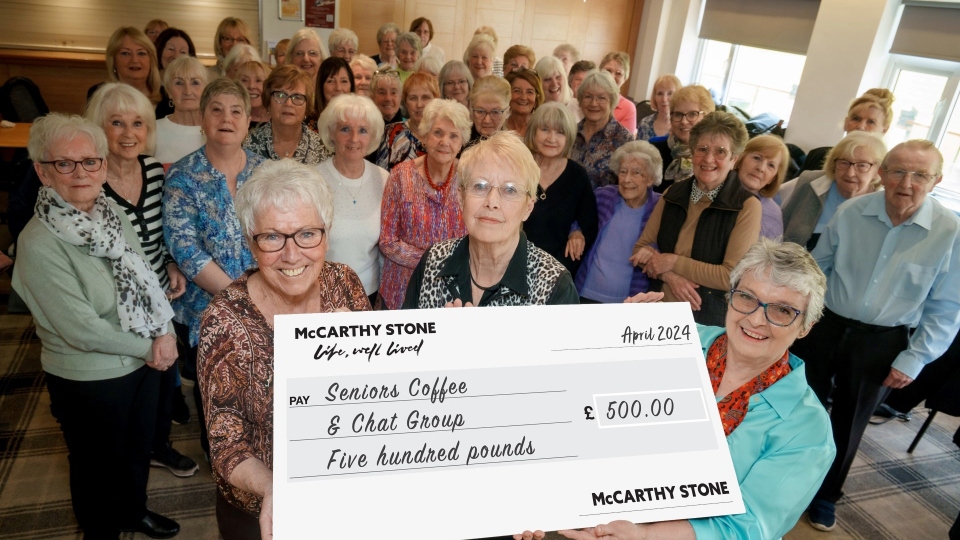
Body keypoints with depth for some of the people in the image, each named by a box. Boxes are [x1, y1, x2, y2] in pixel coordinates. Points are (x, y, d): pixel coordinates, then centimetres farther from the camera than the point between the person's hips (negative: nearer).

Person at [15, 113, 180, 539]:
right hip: (88, 380, -6)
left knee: (139, 447, 27)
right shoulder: (39, 244, -24)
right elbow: (83, 330, -25)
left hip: (143, 363, 7)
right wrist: (147, 347, -14)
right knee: (98, 465, 18)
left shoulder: (113, 213, -4)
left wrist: (165, 334, -11)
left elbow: (145, 280, 3)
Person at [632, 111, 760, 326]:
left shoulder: (747, 206, -12)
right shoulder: (673, 194, 2)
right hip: (659, 309, 4)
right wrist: (669, 275, -16)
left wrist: (673, 262, -15)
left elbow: (733, 276, -18)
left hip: (707, 319, -4)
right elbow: (641, 248, 2)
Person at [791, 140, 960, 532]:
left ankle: (825, 494, 40)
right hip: (825, 326, 1)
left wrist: (914, 359, -9)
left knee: (848, 424, 16)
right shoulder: (851, 212, -11)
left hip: (883, 342, -1)